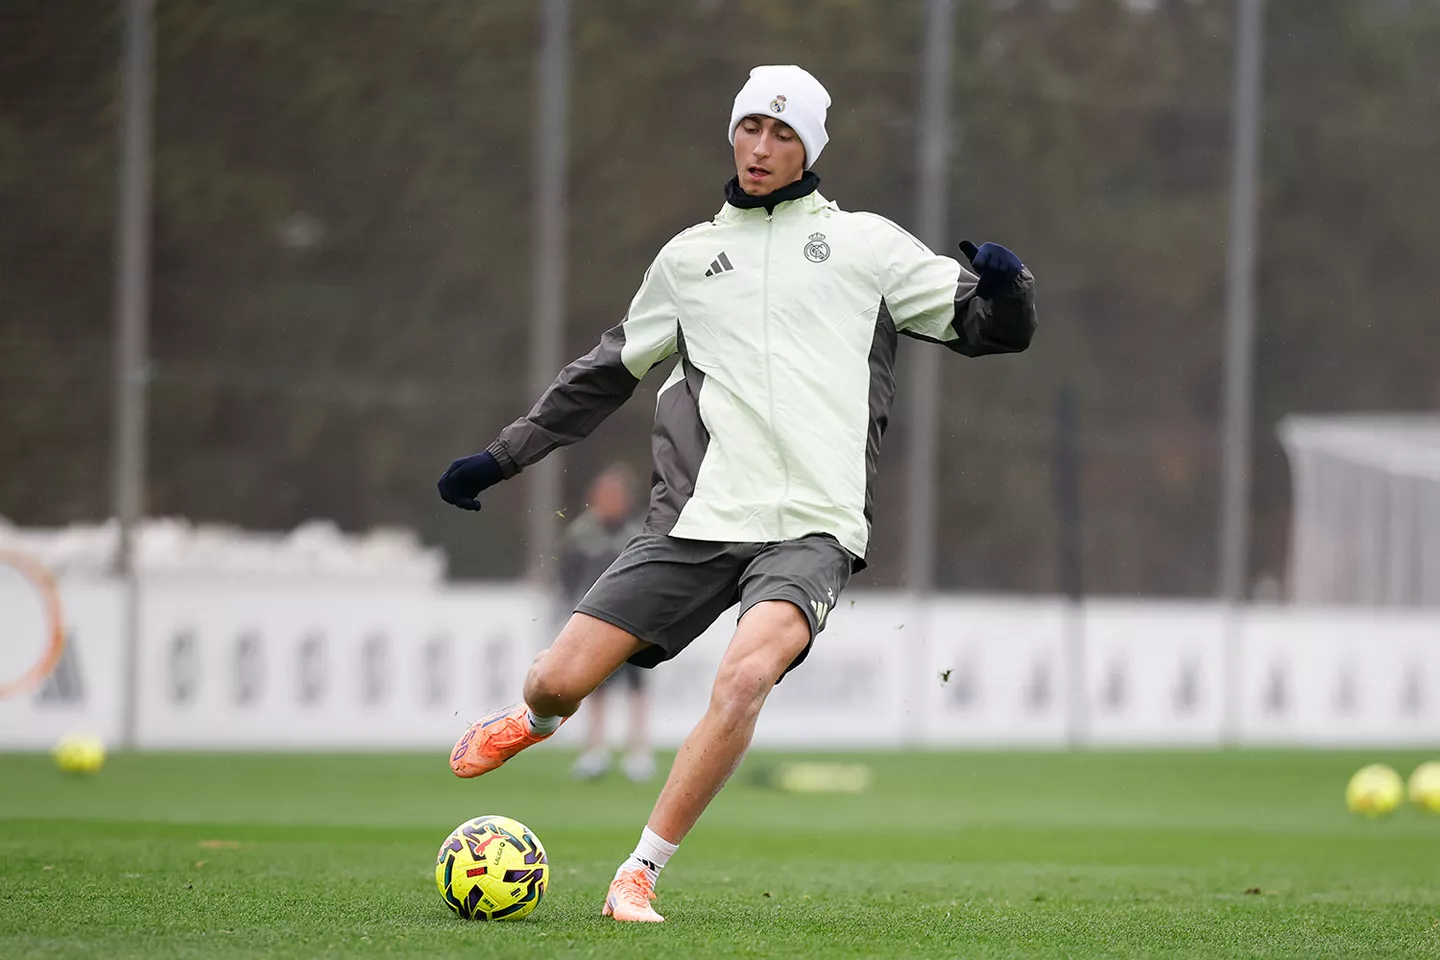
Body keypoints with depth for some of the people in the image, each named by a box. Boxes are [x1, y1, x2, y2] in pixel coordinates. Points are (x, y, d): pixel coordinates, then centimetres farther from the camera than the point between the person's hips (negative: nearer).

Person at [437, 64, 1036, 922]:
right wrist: (503, 456, 28)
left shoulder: (866, 244, 10)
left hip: (812, 529, -2)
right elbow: (610, 371, 28)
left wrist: (1004, 286, -16)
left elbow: (990, 327, 8)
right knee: (557, 681, -6)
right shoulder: (689, 257, 17)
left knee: (747, 675, -31)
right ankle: (532, 723, 35)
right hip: (696, 520, 3)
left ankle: (639, 877, -18)